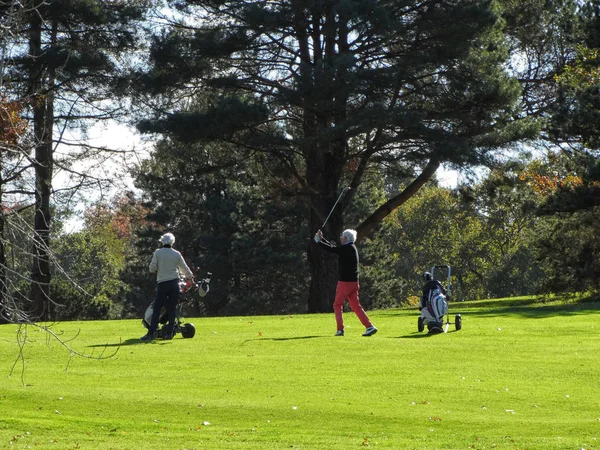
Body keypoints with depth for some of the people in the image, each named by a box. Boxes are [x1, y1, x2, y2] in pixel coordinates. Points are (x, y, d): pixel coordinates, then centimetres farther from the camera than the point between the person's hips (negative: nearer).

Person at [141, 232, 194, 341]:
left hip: (162, 283, -2)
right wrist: (190, 276, 32)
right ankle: (169, 332, 5)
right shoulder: (176, 254, 3)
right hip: (174, 283, 2)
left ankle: (151, 333, -11)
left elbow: (152, 269, -5)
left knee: (157, 309, -3)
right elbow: (184, 269, 13)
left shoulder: (158, 253, -3)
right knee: (172, 309, 8)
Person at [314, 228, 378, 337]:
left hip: (345, 282, -8)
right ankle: (369, 327, -2)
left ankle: (340, 330, -3)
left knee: (337, 305, 2)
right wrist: (321, 239, 24)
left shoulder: (347, 248, -13)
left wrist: (318, 241, -1)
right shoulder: (350, 248, 14)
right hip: (354, 282, 8)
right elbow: (334, 248, 22)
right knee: (356, 306, 7)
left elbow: (331, 249, -15)